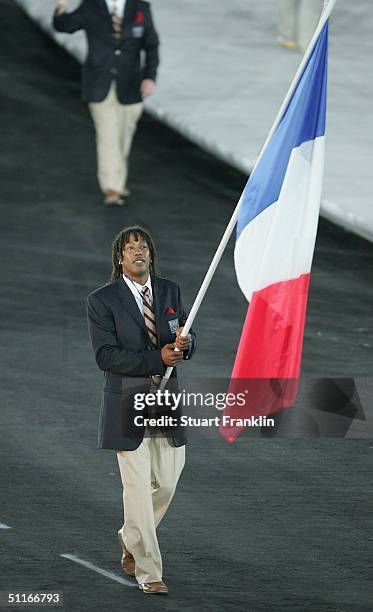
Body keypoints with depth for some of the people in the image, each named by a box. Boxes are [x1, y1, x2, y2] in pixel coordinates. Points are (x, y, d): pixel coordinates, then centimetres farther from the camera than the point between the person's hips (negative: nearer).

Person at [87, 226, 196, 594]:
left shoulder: (170, 291, 8)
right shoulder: (102, 301, -6)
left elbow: (186, 342, 12)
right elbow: (106, 356, -13)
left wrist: (184, 344, -13)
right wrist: (157, 359, -20)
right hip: (127, 402, -5)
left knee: (166, 483, 8)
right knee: (138, 487, -5)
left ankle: (131, 539, 35)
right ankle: (148, 571, 2)